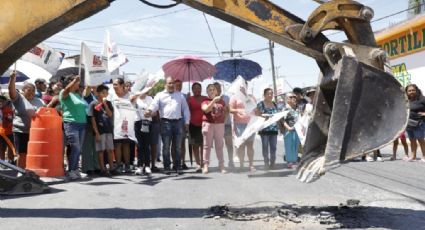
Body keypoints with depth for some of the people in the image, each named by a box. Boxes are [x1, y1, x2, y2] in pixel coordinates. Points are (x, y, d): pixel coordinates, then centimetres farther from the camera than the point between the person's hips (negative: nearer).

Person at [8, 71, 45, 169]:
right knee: (22, 154, 2)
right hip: (21, 131, -3)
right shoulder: (18, 98, 2)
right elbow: (11, 90, -13)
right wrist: (12, 78, -28)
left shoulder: (39, 101, 15)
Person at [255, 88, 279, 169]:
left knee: (273, 147, 5)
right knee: (265, 147, 0)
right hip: (264, 129, -4)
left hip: (274, 128, 5)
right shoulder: (260, 104, -1)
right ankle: (266, 163, 5)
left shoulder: (275, 105, 15)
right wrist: (262, 115, -19)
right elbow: (256, 114, -2)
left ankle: (272, 163, 13)